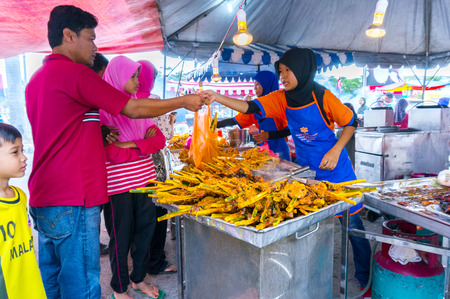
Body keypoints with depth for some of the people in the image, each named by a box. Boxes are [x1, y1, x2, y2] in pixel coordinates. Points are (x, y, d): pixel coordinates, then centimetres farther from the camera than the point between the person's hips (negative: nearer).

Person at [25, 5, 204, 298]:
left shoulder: (36, 79, 16)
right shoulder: (74, 72, -13)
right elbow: (134, 108, -11)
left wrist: (99, 133, 14)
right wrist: (184, 101, 0)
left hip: (42, 200, 10)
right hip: (73, 200, -10)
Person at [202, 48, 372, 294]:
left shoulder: (323, 97, -16)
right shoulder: (281, 98, -4)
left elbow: (351, 123, -5)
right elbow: (250, 107, -15)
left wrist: (336, 150, -18)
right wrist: (218, 98, -27)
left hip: (336, 170, -3)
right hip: (306, 171, 4)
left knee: (352, 225, 6)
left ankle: (365, 278, 29)